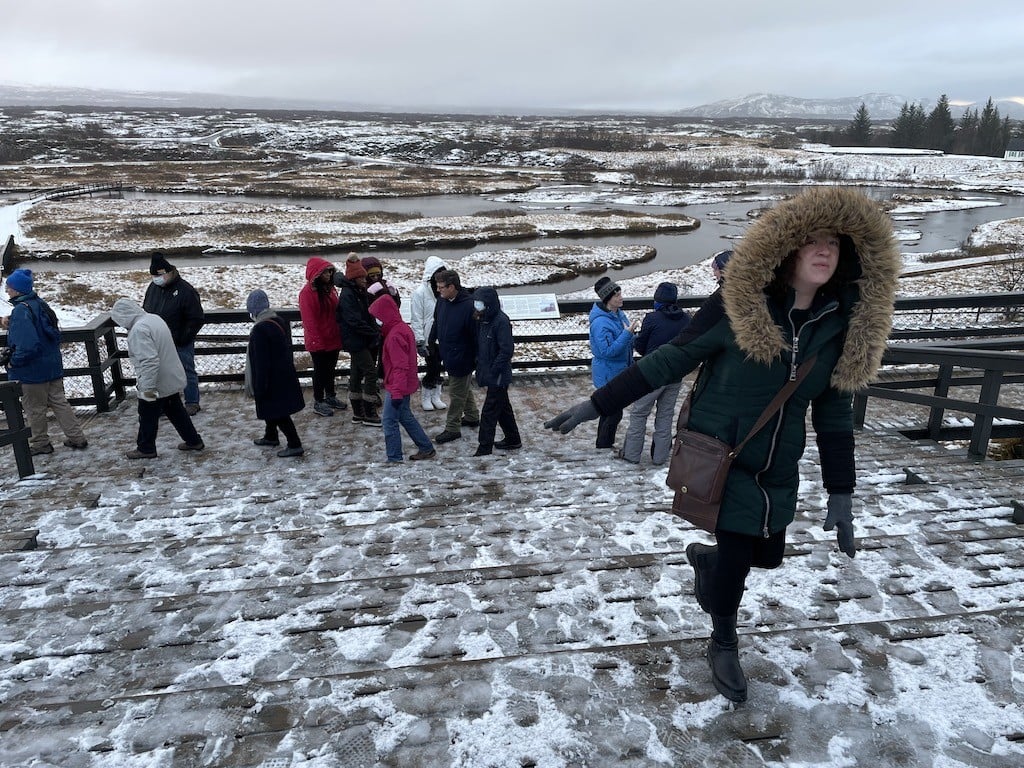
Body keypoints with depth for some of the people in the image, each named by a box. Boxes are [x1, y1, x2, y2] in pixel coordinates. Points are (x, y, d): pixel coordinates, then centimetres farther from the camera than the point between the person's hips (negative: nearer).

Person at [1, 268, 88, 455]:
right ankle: (77, 438, 17)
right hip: (53, 365, 8)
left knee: (34, 408, 9)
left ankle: (40, 443, 24)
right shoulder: (40, 304, 4)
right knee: (58, 401, 15)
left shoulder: (21, 311, -23)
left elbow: (28, 345, -30)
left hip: (32, 370, -8)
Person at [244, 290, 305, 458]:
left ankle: (294, 445, 2)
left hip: (271, 379, -9)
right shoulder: (281, 321, 2)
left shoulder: (259, 330, -23)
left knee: (278, 413, 0)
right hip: (285, 375, 9)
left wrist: (259, 388, -13)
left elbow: (260, 362, -21)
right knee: (272, 409, 24)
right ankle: (271, 437, 40)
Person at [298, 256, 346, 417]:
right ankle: (318, 402, 17)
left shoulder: (330, 288, 7)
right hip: (318, 341, -7)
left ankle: (330, 396, 34)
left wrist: (339, 334, 11)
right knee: (320, 370, 4)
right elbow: (309, 319, -18)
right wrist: (317, 340, -18)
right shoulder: (307, 293, -17)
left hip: (333, 338, 7)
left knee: (330, 368, 18)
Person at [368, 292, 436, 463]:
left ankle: (394, 459, 7)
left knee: (389, 421, -1)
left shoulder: (395, 335, -23)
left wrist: (396, 392, -23)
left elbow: (400, 367, -25)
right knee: (405, 417, 19)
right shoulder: (403, 328, 8)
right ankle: (426, 448, 26)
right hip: (406, 385, 10)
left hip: (397, 387, -10)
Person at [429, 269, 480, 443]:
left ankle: (452, 428, 14)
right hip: (448, 355, 8)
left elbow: (476, 334, -21)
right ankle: (472, 417, 41)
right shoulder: (442, 301, -1)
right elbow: (436, 323, 15)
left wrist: (477, 357, -18)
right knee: (464, 388, 23)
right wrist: (430, 341, 21)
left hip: (461, 359, -8)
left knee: (456, 393, 3)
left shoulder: (468, 306, -26)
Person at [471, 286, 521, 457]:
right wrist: (480, 365, 9)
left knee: (489, 411, -5)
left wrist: (493, 370, -20)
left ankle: (484, 448, 2)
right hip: (489, 372, 9)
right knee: (502, 407, 19)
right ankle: (513, 439, 32)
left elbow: (506, 350, -22)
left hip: (498, 376, -9)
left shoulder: (501, 321, -20)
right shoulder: (483, 319, 7)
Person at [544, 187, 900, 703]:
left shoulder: (842, 324, -4)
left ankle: (704, 558, 50)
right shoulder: (738, 306, -18)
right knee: (737, 557, 1)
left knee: (767, 555, 14)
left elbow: (834, 414, 3)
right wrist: (596, 405, -13)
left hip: (779, 468, 5)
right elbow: (670, 360, -13)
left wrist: (841, 494, 3)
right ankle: (724, 646, 33)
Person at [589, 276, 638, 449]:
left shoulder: (618, 313, 3)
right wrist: (627, 334, -30)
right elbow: (608, 351, -28)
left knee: (609, 410, 19)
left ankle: (604, 443, 33)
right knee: (614, 412, 0)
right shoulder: (600, 322, -25)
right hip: (609, 374, -9)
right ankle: (604, 445, 16)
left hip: (619, 371, 9)